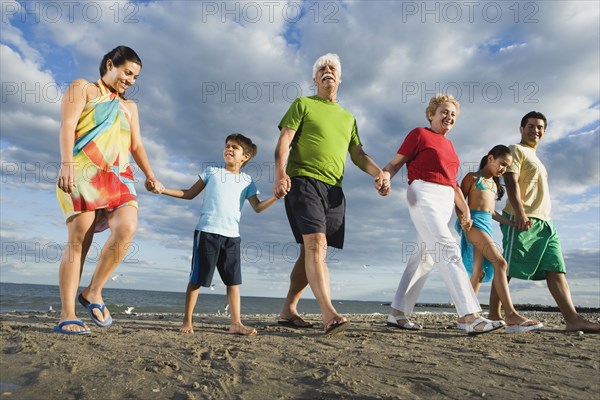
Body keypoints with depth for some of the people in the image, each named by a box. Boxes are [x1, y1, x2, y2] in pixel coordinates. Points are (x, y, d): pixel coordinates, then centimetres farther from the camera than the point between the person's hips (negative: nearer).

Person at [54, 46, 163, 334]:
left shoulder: (129, 107, 27)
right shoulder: (83, 88, 13)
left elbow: (136, 145, 20)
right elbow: (67, 125, -2)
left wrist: (150, 175, 4)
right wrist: (66, 163, -17)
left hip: (118, 177, 4)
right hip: (84, 172, -4)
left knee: (127, 228, -21)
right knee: (79, 241, -10)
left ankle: (93, 292, -5)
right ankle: (67, 316, -6)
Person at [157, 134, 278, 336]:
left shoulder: (247, 180, 12)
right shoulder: (211, 172, 10)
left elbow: (258, 207, 5)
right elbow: (190, 194, 15)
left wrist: (276, 197, -10)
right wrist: (163, 189, 5)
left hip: (232, 236, 2)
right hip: (207, 232, -2)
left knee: (234, 280, 1)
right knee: (197, 278, 1)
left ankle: (236, 323, 5)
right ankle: (187, 321, 12)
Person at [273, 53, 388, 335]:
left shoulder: (348, 117, 25)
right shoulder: (302, 104, 11)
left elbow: (358, 155, 21)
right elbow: (284, 141, -1)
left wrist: (378, 172, 0)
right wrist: (280, 173, -19)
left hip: (333, 189, 5)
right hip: (304, 181, -5)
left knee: (312, 251, 4)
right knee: (316, 244, -20)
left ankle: (288, 310, 14)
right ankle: (329, 314, -25)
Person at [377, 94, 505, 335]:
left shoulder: (448, 144, 24)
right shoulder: (419, 134, 3)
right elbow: (395, 163, -3)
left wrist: (465, 210, 24)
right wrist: (384, 179, -25)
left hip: (445, 202, 8)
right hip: (424, 195, -8)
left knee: (424, 257, 4)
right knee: (448, 251, -17)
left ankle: (397, 313, 9)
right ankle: (470, 317, -20)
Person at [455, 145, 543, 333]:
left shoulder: (494, 184, 26)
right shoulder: (473, 177, 4)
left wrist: (512, 223, 17)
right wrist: (463, 220, -18)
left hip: (487, 224, 8)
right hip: (473, 222, -8)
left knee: (479, 272, 0)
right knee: (500, 262, -22)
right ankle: (511, 315, -26)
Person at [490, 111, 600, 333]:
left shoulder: (535, 158, 30)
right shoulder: (516, 150, 2)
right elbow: (511, 182, -12)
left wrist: (544, 219, 19)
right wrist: (519, 212, -24)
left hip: (544, 222, 9)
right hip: (522, 219, -9)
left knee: (556, 269, -2)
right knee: (506, 269, -10)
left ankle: (573, 319, -6)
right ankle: (494, 316, -7)